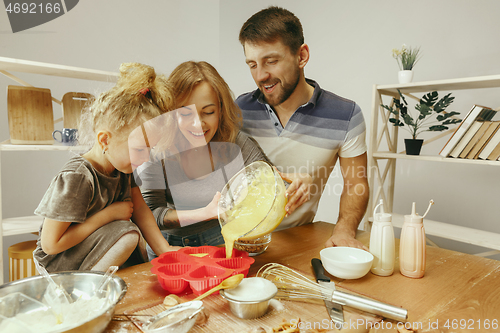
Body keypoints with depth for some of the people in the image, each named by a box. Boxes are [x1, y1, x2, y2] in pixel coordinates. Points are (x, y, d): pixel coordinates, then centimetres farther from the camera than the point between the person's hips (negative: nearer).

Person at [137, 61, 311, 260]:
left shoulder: (235, 143, -11)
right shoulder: (157, 151, -16)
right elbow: (150, 213, -14)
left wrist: (299, 183, -33)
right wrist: (205, 213, -29)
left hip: (222, 242, 3)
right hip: (170, 247, -2)